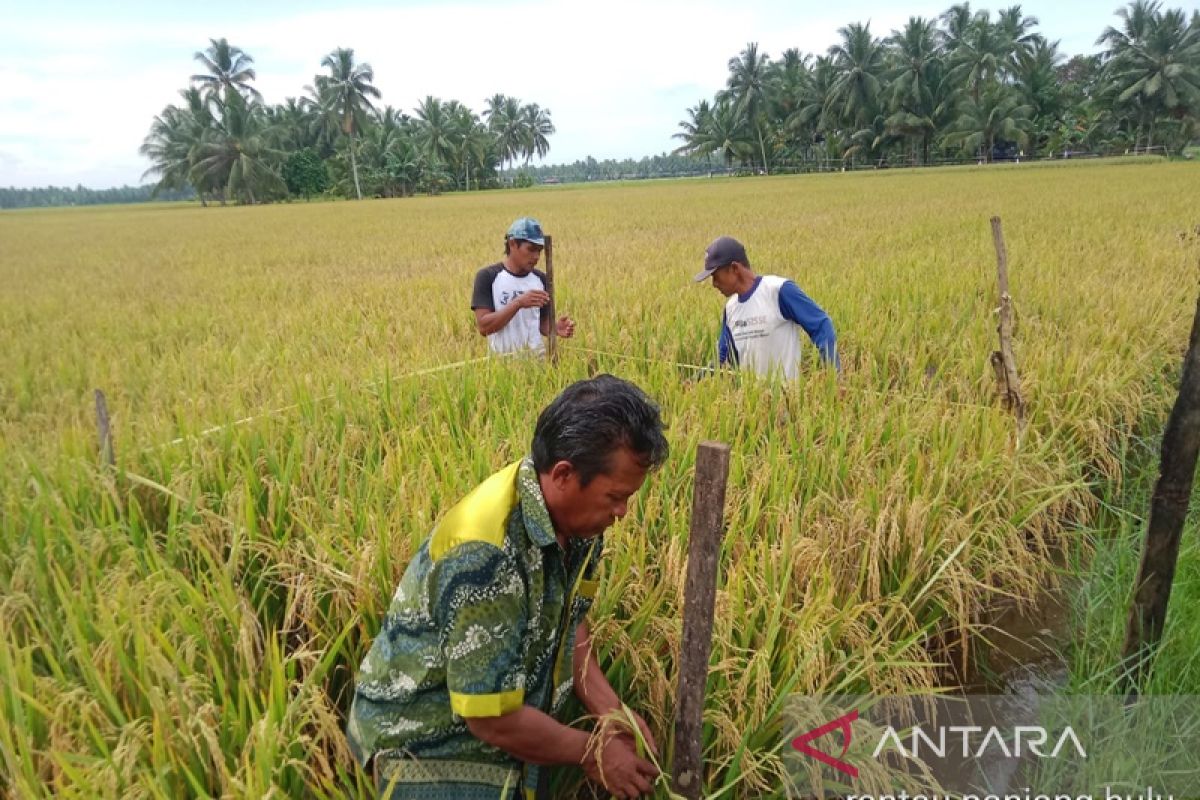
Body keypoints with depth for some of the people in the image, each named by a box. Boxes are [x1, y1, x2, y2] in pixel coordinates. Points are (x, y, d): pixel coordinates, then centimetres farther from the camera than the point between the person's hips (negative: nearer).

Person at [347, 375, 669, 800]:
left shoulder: (573, 515, -10)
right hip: (431, 743, -6)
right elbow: (492, 717, -27)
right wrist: (591, 751, -15)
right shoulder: (485, 554, -34)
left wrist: (609, 711, -6)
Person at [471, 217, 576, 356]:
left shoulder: (540, 278, 7)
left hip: (537, 358, 3)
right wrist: (518, 303, -22)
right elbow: (483, 326, -12)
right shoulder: (488, 277, -5)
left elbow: (543, 322, 13)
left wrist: (555, 328, -9)